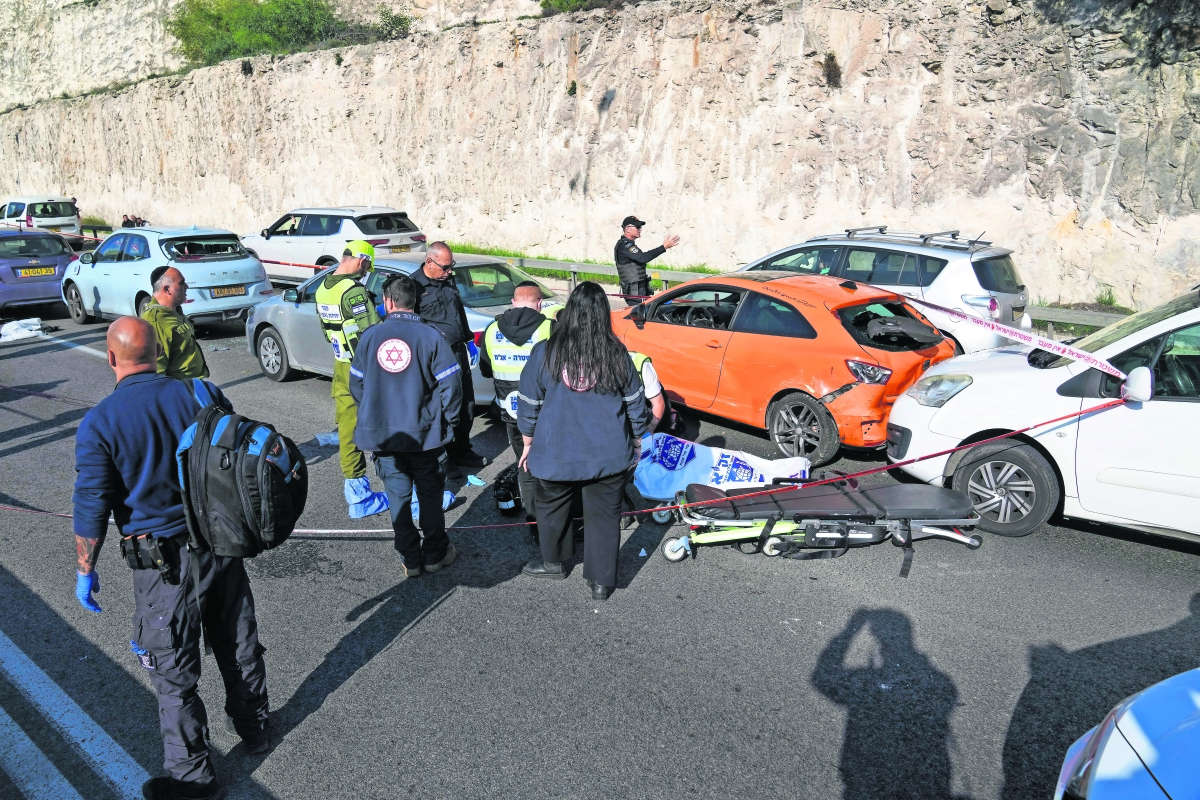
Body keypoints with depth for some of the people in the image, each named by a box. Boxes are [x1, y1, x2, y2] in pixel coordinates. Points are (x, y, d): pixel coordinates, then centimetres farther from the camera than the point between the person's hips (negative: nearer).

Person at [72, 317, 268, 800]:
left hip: (162, 562, -4)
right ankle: (254, 727, 41)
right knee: (239, 643, 21)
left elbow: (92, 509, -12)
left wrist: (85, 570, 3)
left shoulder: (99, 424, -14)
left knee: (173, 670, 11)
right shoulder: (202, 394, -4)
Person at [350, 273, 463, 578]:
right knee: (430, 495, 13)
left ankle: (410, 559, 20)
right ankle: (434, 555, 23)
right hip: (425, 433, -2)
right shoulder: (430, 336, -11)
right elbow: (450, 382, -11)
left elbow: (356, 383, 6)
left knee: (397, 496, 12)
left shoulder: (370, 336, -3)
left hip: (382, 434, 2)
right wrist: (448, 420, 4)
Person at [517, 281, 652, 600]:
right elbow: (636, 404, 2)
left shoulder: (544, 353, -11)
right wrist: (637, 442, 17)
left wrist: (529, 443, 11)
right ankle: (602, 581, 21)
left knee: (552, 507, 23)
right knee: (604, 515, 14)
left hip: (556, 454, 0)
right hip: (609, 454, 1)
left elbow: (529, 404, -3)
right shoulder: (617, 355, -8)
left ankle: (553, 562, 43)